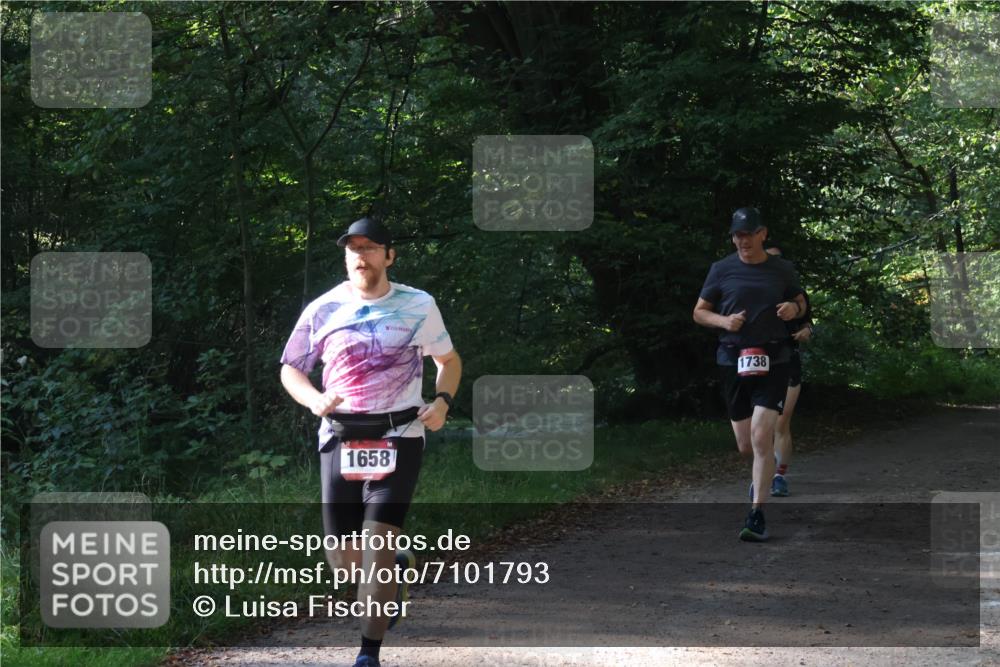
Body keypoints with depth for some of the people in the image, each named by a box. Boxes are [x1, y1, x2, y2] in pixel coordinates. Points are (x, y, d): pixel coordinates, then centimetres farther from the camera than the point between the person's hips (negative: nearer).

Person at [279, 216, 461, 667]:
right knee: (343, 560, 3)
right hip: (339, 440, 2)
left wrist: (442, 402, -7)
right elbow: (290, 369, 11)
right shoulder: (323, 310, 3)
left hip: (398, 439, -2)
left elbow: (449, 360, 14)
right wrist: (314, 400, -11)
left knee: (376, 547, -14)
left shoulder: (419, 306, 2)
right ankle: (396, 567, 38)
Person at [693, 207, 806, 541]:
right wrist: (723, 321, -11)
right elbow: (699, 312, 9)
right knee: (746, 446, 8)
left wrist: (795, 308, -5)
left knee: (761, 436, -16)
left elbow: (800, 301, 19)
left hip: (773, 361, -2)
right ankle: (762, 472, 45)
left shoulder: (782, 270, 4)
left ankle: (757, 513, -12)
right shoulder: (722, 270, 3)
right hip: (733, 360, 2)